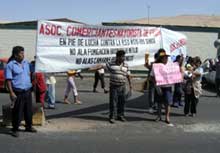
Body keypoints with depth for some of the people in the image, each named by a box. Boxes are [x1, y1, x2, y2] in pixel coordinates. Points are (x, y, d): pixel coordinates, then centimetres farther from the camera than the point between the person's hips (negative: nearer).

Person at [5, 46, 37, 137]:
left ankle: (29, 126, 31)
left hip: (27, 91, 6)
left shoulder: (26, 63, 10)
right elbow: (8, 80, -10)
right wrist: (11, 93, -16)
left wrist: (31, 86, 18)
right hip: (18, 92, -6)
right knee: (17, 112, 1)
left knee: (29, 110, 15)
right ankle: (15, 130, 14)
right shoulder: (10, 65, -8)